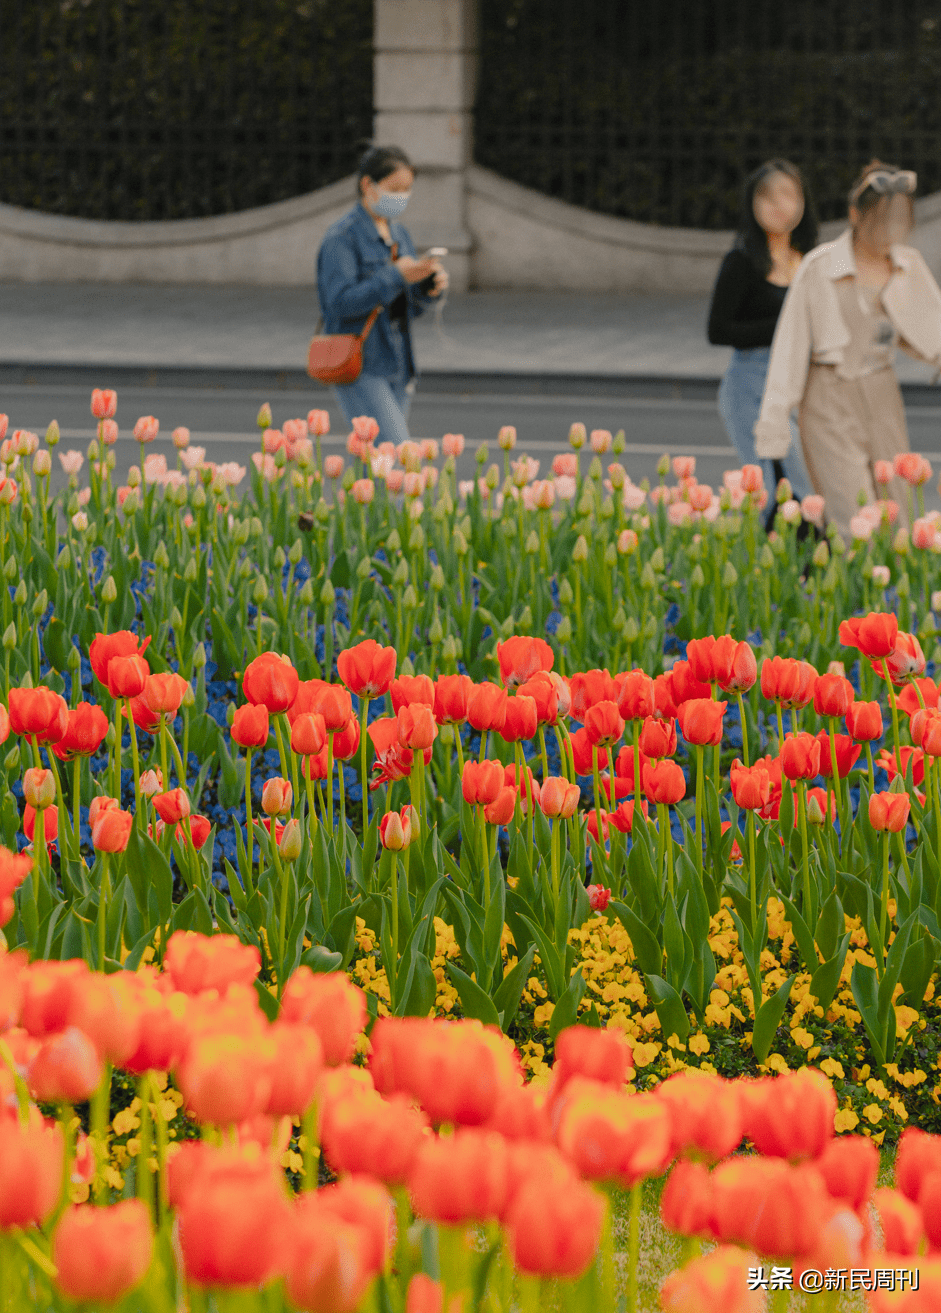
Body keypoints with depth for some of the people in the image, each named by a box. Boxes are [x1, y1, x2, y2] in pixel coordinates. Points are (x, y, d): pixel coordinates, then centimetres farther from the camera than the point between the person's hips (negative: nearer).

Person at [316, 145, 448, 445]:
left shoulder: (399, 235, 15)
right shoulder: (342, 237, -9)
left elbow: (411, 306, 16)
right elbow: (341, 301, -19)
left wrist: (431, 285, -6)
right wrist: (396, 276, -24)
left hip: (397, 368, 8)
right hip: (360, 369, -8)